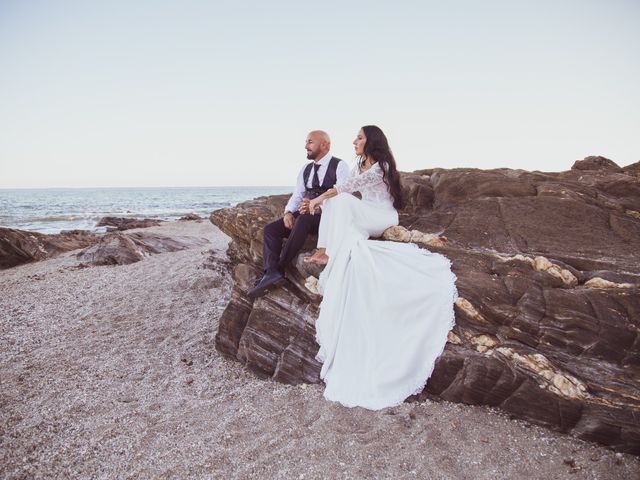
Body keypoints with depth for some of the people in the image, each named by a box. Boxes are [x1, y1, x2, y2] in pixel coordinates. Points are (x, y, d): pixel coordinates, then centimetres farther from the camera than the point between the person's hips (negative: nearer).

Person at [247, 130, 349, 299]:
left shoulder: (339, 166, -3)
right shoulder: (305, 169, 18)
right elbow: (297, 195, 15)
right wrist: (288, 212, -7)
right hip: (306, 214, 7)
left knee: (303, 220, -38)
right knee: (271, 228, -13)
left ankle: (279, 269, -32)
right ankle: (271, 273, -30)